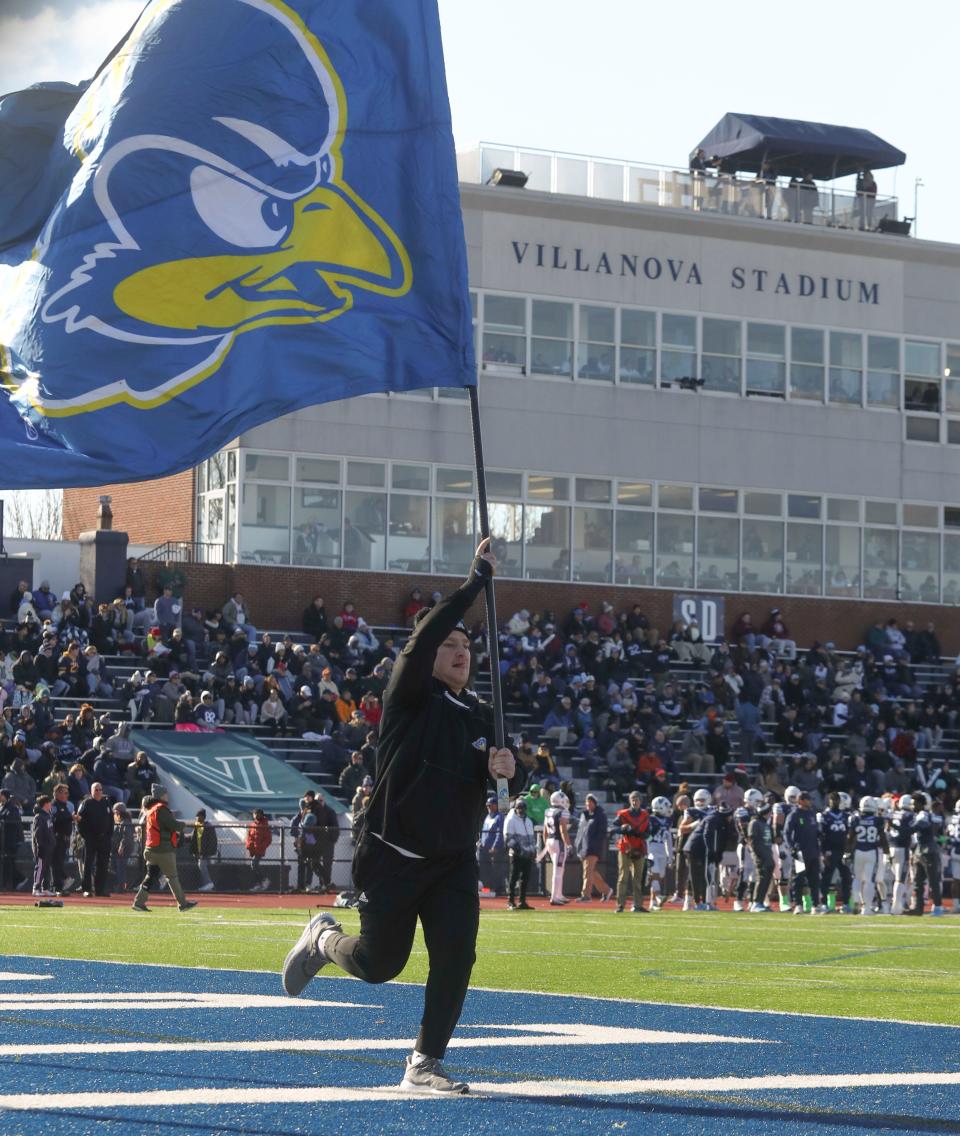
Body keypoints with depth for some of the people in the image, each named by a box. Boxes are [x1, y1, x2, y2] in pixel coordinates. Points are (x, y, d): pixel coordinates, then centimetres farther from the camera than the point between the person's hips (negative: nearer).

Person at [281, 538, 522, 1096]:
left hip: (455, 862, 5)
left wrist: (509, 769, -14)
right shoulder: (411, 698, -7)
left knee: (456, 956, -12)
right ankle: (325, 939, 38)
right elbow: (423, 638, -24)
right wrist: (479, 578, -24)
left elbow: (509, 785, 11)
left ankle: (425, 1064, -1)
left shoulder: (481, 716, 10)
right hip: (394, 857, -4)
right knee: (379, 963, 4)